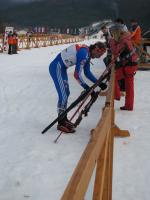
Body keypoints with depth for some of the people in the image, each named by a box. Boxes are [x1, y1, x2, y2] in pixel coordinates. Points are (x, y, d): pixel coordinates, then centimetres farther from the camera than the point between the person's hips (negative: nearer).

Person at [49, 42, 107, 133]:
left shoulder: (88, 53, 5)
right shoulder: (84, 54, -24)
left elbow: (87, 73, 12)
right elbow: (77, 75, -26)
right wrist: (87, 88, -18)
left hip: (61, 67, 11)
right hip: (56, 67, -11)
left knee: (66, 93, 17)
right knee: (63, 95, -10)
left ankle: (64, 119, 29)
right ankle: (61, 123, 0)